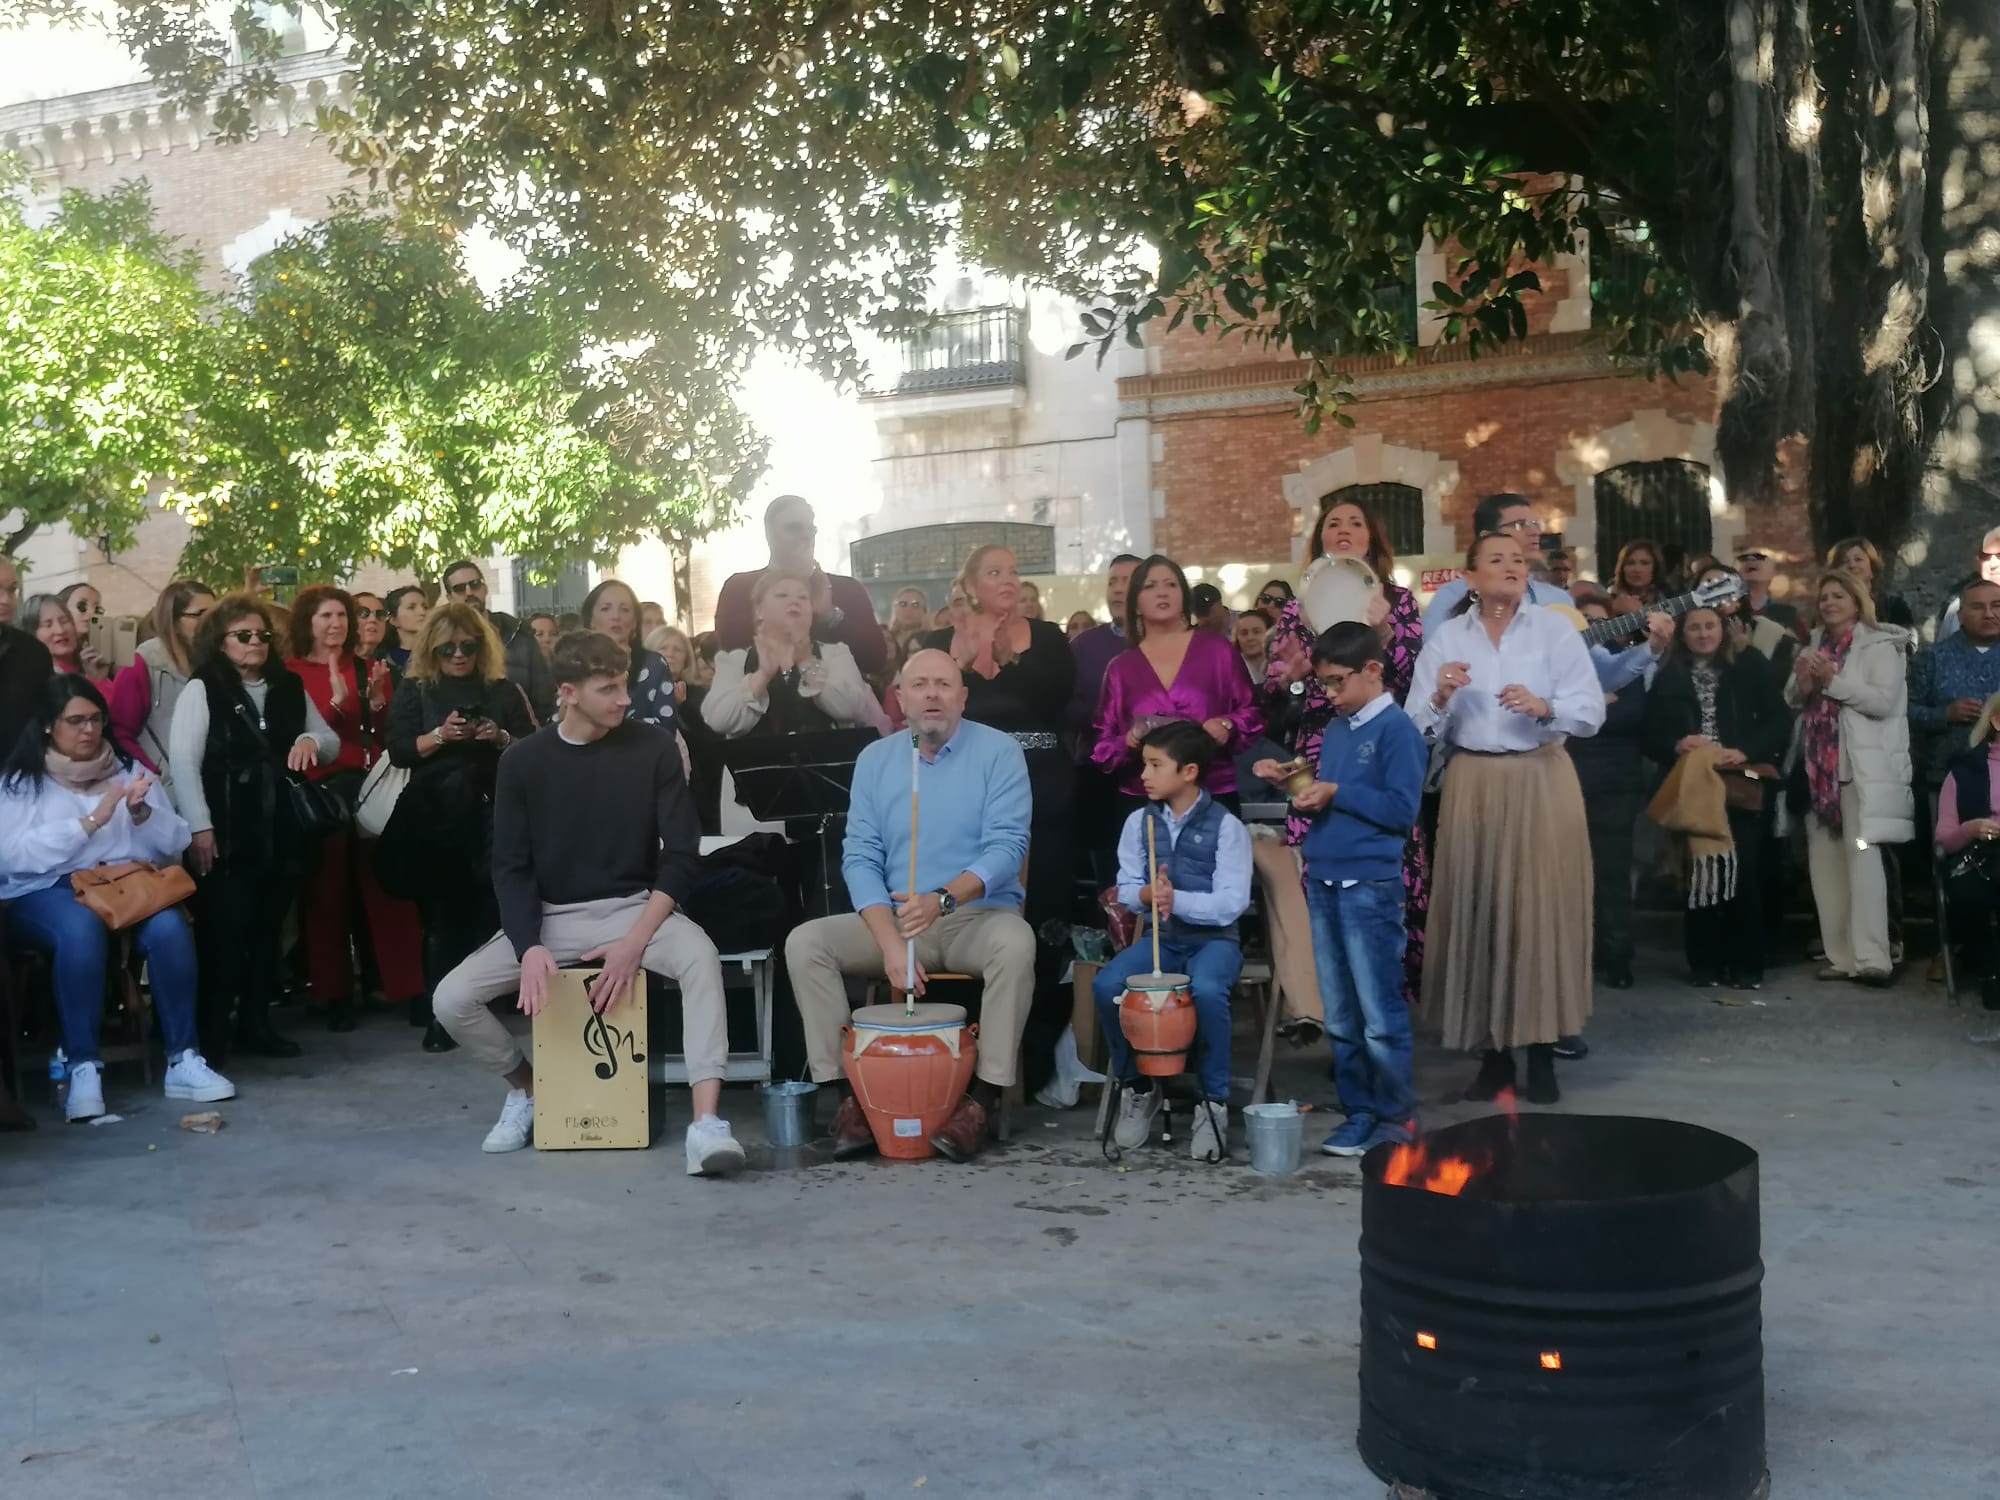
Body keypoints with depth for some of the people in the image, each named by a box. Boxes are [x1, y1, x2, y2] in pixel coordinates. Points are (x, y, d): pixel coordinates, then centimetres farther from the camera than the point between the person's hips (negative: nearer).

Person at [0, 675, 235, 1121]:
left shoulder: (128, 770, 17)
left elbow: (174, 845, 11)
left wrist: (142, 813, -10)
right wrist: (91, 822, -15)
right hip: (46, 893, -3)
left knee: (168, 925, -31)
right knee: (82, 927, -38)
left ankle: (183, 1060, -25)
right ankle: (83, 1068, -32)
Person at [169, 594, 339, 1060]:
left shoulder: (289, 688, 13)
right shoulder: (201, 689, -3)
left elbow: (332, 741, 17)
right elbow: (182, 760, -11)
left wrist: (312, 740, -7)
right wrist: (199, 827, -18)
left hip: (280, 832, 5)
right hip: (227, 834, -5)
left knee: (267, 929, 11)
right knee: (223, 930, -5)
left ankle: (255, 1023, 20)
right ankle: (211, 1031, 4)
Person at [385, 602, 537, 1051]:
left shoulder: (503, 691, 11)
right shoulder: (414, 690, 9)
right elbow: (399, 750, 0)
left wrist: (502, 739, -10)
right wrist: (439, 736, -16)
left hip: (491, 813, 1)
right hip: (433, 821, -1)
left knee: (487, 911, -5)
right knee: (443, 913, -5)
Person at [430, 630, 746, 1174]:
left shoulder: (654, 748, -7)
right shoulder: (523, 761, -4)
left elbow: (681, 854, -8)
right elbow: (510, 867, -2)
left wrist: (636, 941, -21)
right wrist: (530, 947, -20)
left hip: (634, 906, -2)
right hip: (549, 915, 2)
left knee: (700, 956, -34)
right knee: (451, 999, -17)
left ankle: (706, 1123, -37)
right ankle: (528, 1086, 12)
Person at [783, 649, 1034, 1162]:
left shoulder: (998, 751, -4)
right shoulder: (875, 759, 5)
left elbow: (1007, 846, -14)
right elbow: (860, 858, -1)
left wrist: (944, 899, -32)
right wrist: (890, 943, -16)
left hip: (978, 915, -3)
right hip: (891, 919, 3)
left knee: (1015, 942, -35)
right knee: (804, 942, -17)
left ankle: (984, 1098, -27)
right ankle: (848, 1090, -15)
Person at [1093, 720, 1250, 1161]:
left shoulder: (1226, 826, -8)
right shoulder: (1139, 822, 4)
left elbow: (1231, 904, -14)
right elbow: (1125, 890, 4)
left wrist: (1176, 899, -25)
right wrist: (1147, 894, -18)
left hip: (1214, 939, -4)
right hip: (1158, 937, 4)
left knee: (1206, 990, -37)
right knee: (1106, 985, -24)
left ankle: (1214, 1101, -14)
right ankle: (1137, 1086, 2)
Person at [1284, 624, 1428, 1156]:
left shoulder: (1397, 729, -7)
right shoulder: (1334, 731, 15)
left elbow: (1402, 810, -14)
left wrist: (1336, 793, -13)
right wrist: (1307, 792, 0)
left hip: (1370, 886, -7)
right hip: (1323, 882, 7)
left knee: (1380, 1013, -3)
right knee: (1339, 1017, 11)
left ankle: (1396, 1118, 5)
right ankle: (1358, 1109, 19)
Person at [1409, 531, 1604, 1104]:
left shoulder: (1554, 629, 2)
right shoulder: (1445, 638, 7)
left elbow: (1591, 710, -6)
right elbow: (1419, 728, 1)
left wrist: (1543, 706, -23)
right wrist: (1439, 698, -18)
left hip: (1542, 781, -1)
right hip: (1472, 785, 1)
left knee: (1542, 909, -3)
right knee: (1478, 913, 2)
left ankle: (1541, 1055, 5)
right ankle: (1494, 1053, 11)